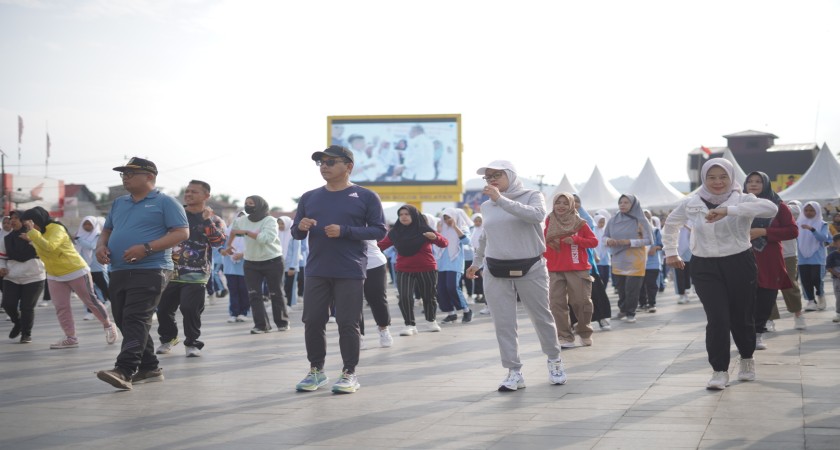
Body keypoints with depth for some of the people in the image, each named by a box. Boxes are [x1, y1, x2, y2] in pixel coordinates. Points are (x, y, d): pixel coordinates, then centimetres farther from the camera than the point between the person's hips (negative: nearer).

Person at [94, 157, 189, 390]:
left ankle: (124, 371, -25)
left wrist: (146, 248, -18)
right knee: (124, 322, 9)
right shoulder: (119, 203, 21)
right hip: (119, 272, 8)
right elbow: (107, 230, 29)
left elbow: (182, 232, -9)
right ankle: (149, 368, 19)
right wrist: (101, 246, 4)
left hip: (150, 271, -8)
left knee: (136, 320, -17)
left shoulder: (165, 202, -1)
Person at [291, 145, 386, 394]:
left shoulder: (365, 197, 0)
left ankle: (349, 374, 10)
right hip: (316, 272, 4)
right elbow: (296, 233, 16)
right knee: (312, 321, 5)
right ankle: (316, 371, 19)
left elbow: (379, 231, -4)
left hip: (350, 273, -4)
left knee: (348, 324, -2)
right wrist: (301, 227, -9)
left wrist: (345, 231, -16)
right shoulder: (309, 198, 12)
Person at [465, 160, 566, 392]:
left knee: (542, 318, 9)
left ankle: (554, 361, 30)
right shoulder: (486, 206, 6)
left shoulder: (532, 196, -4)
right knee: (503, 324, -1)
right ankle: (514, 372, 4)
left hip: (530, 269, -3)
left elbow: (537, 216, -27)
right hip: (496, 272, 3)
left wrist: (501, 200, -27)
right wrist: (476, 262, 33)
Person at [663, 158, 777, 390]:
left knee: (741, 317, 11)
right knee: (717, 319, -10)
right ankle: (720, 371, 1)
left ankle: (747, 359, 38)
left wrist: (728, 210, -37)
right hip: (705, 268, 1)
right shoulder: (690, 204, 1)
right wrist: (671, 252, 18)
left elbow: (771, 208, -30)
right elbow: (670, 224, 21)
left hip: (739, 264, -1)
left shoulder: (742, 200, -9)